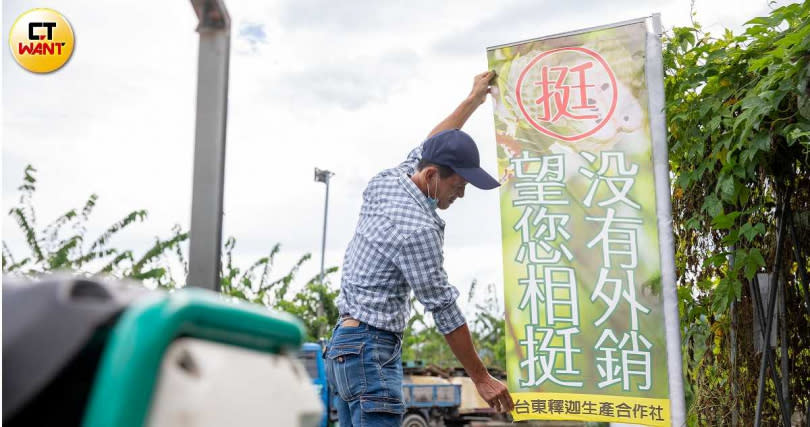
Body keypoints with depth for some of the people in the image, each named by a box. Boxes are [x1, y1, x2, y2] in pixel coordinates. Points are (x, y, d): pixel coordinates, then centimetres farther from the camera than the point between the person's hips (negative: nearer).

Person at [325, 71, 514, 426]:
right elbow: (444, 310, -15)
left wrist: (473, 99, 33)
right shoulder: (416, 229, -19)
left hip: (346, 344, 10)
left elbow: (427, 148, 25)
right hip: (371, 348, -10)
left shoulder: (384, 183, 5)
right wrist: (481, 378, -6)